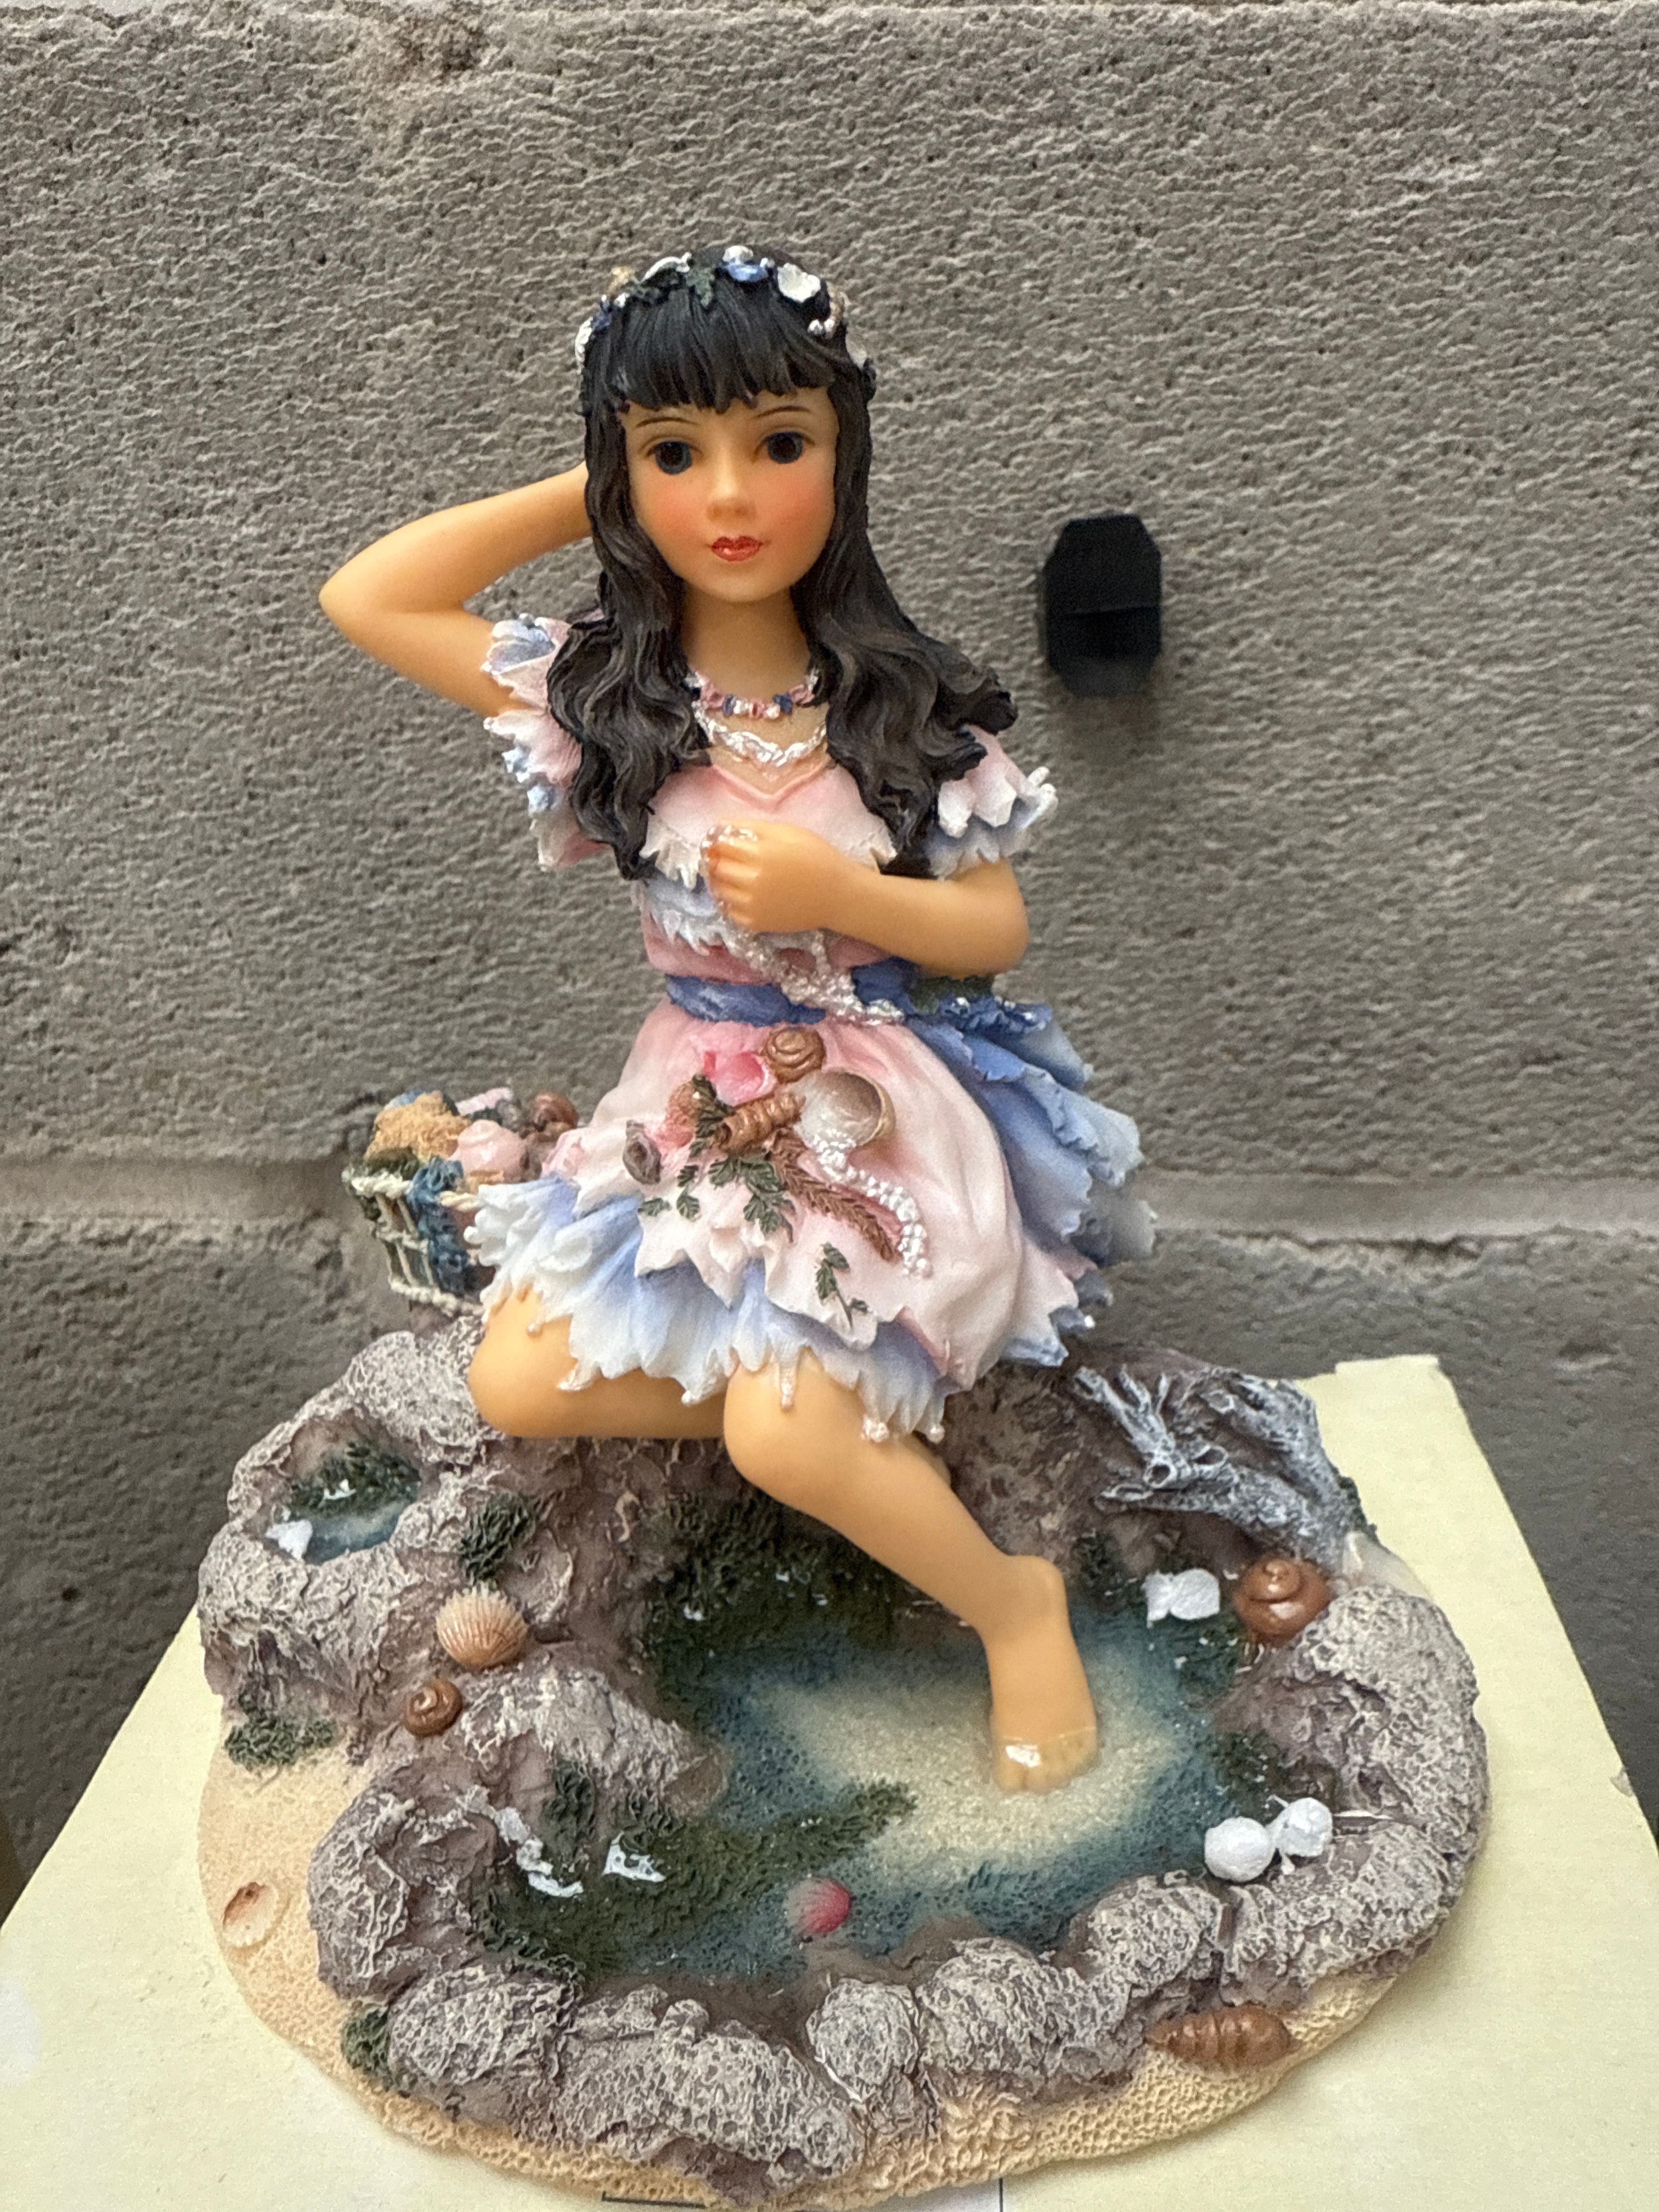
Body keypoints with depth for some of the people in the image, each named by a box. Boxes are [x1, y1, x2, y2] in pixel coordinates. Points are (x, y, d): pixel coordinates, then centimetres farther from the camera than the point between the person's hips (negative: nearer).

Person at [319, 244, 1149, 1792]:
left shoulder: (903, 702, -10)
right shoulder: (596, 694, -3)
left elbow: (996, 928, -5)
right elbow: (364, 600, -4)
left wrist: (838, 893, -24)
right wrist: (576, 498, -2)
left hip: (887, 1111, -4)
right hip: (696, 1112, 5)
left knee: (781, 1437, -22)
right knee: (517, 1384, -9)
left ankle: (1015, 1604, 4)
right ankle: (862, 1401, 4)